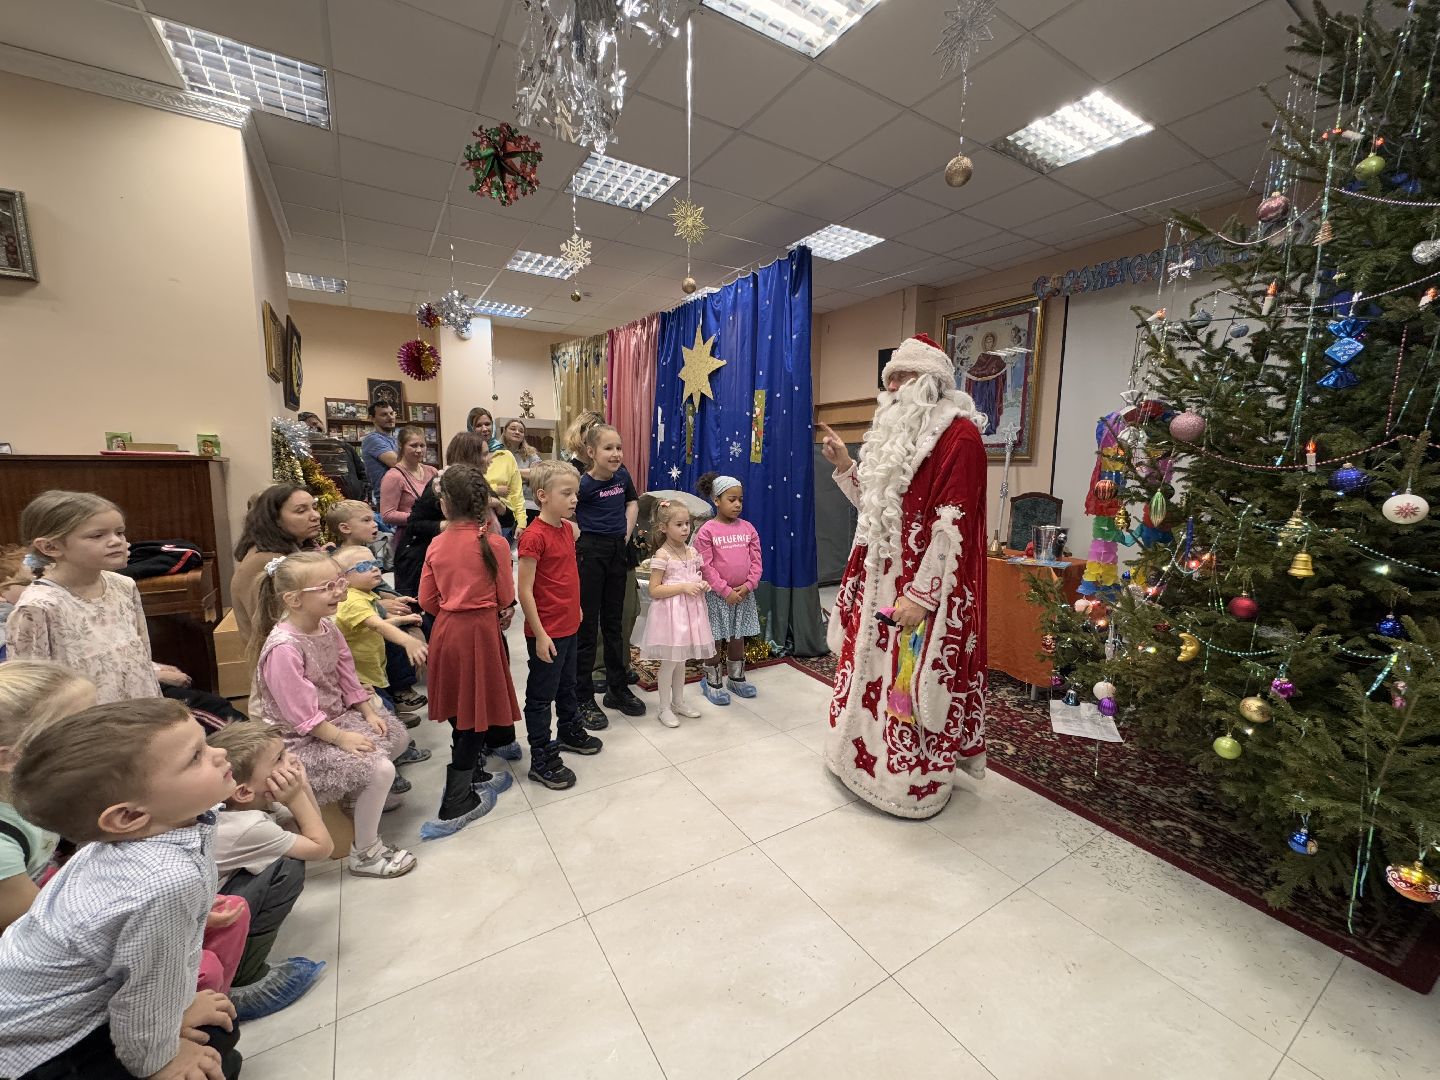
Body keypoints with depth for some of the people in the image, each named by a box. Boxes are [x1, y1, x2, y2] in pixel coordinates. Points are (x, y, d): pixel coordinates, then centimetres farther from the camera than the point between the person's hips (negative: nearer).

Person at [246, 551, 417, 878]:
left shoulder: (327, 628, -3)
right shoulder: (283, 648, -29)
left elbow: (347, 677, 6)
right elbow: (302, 714, -26)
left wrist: (368, 713, 0)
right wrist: (342, 738, -21)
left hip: (335, 716, 9)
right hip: (299, 738, -9)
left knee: (396, 735, 12)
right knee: (380, 770, -19)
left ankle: (364, 794, 37)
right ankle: (365, 854, 2)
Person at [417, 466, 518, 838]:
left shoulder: (437, 544, -1)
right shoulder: (495, 543, -12)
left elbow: (427, 600, 4)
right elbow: (505, 598, -5)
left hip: (445, 629, 5)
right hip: (481, 629, -5)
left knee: (460, 710, 19)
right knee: (475, 714, 6)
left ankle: (474, 777, 41)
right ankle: (456, 805, 13)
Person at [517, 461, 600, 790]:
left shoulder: (567, 528, 4)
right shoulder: (534, 536, -21)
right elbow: (525, 591, -20)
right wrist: (540, 635, -19)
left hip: (570, 626, 8)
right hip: (547, 633, -8)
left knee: (568, 685, 26)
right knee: (541, 696, 8)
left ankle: (570, 731, 46)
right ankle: (541, 759, 22)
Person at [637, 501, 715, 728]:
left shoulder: (692, 552, 6)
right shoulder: (662, 555, -15)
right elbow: (654, 590, -17)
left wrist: (702, 584, -3)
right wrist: (683, 587, -22)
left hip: (689, 611, 7)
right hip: (670, 612, -6)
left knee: (681, 660, 18)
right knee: (669, 661, 3)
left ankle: (678, 702, 34)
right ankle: (664, 708, 19)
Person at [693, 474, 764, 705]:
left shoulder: (748, 528, 3)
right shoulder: (707, 531, -10)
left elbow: (756, 561, 3)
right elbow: (706, 566, -13)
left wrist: (747, 586, -10)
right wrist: (726, 591, -15)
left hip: (743, 594, 4)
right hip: (717, 595, -4)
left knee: (737, 638, 17)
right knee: (715, 640, 7)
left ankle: (737, 678, 34)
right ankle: (713, 682, 23)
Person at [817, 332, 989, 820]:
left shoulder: (958, 434, -13)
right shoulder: (902, 433, 15)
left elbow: (952, 524, -20)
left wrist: (921, 595, -22)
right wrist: (844, 466, 7)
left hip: (924, 588, -8)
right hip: (882, 580, 9)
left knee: (915, 681, 3)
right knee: (876, 671, 17)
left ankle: (917, 783, 23)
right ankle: (870, 756, 36)